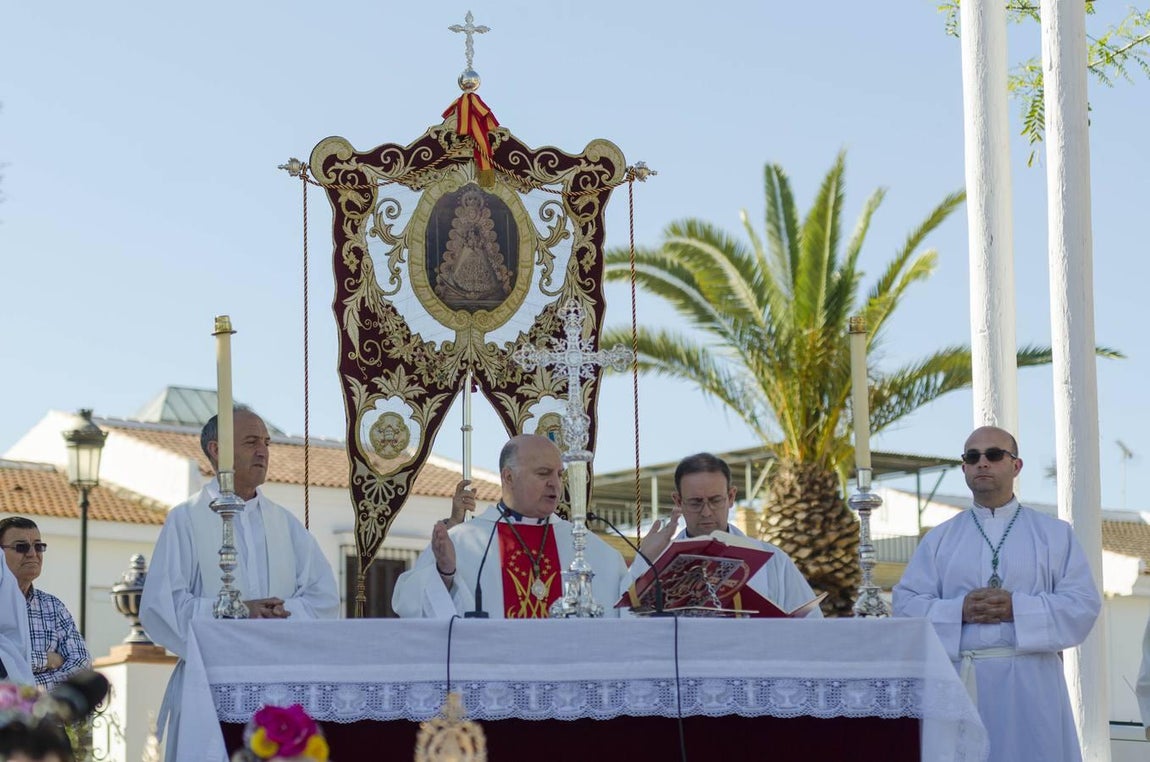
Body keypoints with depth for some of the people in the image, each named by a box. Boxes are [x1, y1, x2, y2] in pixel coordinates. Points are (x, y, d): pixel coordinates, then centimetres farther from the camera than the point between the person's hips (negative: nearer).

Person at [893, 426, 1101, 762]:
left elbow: (1083, 602, 0)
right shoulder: (939, 539, 14)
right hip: (960, 682, 1)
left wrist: (1017, 608, -13)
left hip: (1031, 683, -1)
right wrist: (960, 611, -12)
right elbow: (906, 604, 5)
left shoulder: (1055, 534, 10)